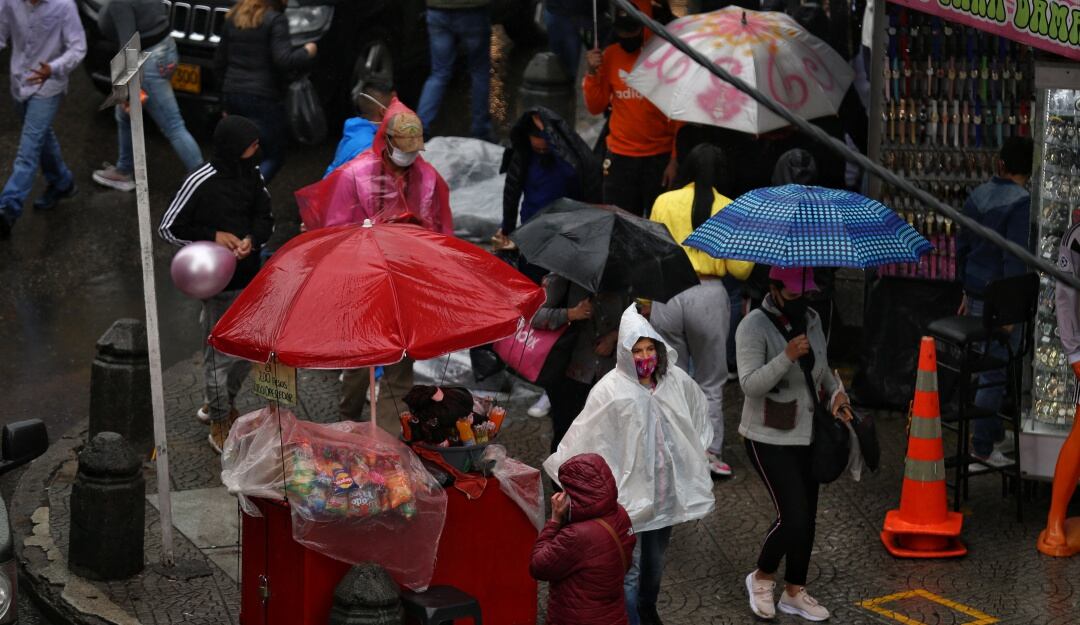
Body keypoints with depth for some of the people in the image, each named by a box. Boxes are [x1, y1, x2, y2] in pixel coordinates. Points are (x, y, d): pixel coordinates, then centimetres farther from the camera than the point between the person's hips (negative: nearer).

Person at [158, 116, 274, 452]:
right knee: (220, 352, 5)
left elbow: (265, 219, 9)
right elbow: (168, 228, -11)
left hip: (250, 277, 7)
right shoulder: (201, 182, -18)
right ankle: (219, 425, 21)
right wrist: (213, 236, -21)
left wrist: (253, 239, -14)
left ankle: (222, 403, 42)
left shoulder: (252, 174, 0)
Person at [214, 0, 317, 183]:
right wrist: (307, 52, 0)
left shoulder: (233, 18, 11)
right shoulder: (276, 20, -10)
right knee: (273, 156, 2)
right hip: (263, 98, -6)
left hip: (232, 94, 6)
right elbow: (284, 61, -18)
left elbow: (219, 63, 15)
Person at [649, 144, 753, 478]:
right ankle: (711, 452, 8)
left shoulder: (664, 203, 2)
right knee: (710, 382, 12)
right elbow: (739, 269, -2)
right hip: (709, 297, -1)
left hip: (666, 297, 1)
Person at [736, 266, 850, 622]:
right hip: (770, 438, -7)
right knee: (792, 515, -12)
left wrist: (835, 392, -2)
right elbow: (750, 385, -24)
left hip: (809, 435, 7)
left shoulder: (811, 319, 5)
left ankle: (794, 592, 26)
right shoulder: (754, 326, -17)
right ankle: (761, 578, 13)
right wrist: (787, 356, -36)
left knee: (807, 516, 11)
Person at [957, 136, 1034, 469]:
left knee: (990, 367, 20)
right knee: (995, 374, -2)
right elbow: (1015, 258, -20)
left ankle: (995, 434, 32)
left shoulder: (978, 195, 7)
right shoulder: (1021, 202, -17)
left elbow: (963, 247, 15)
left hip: (976, 293, 8)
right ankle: (981, 451, 2)